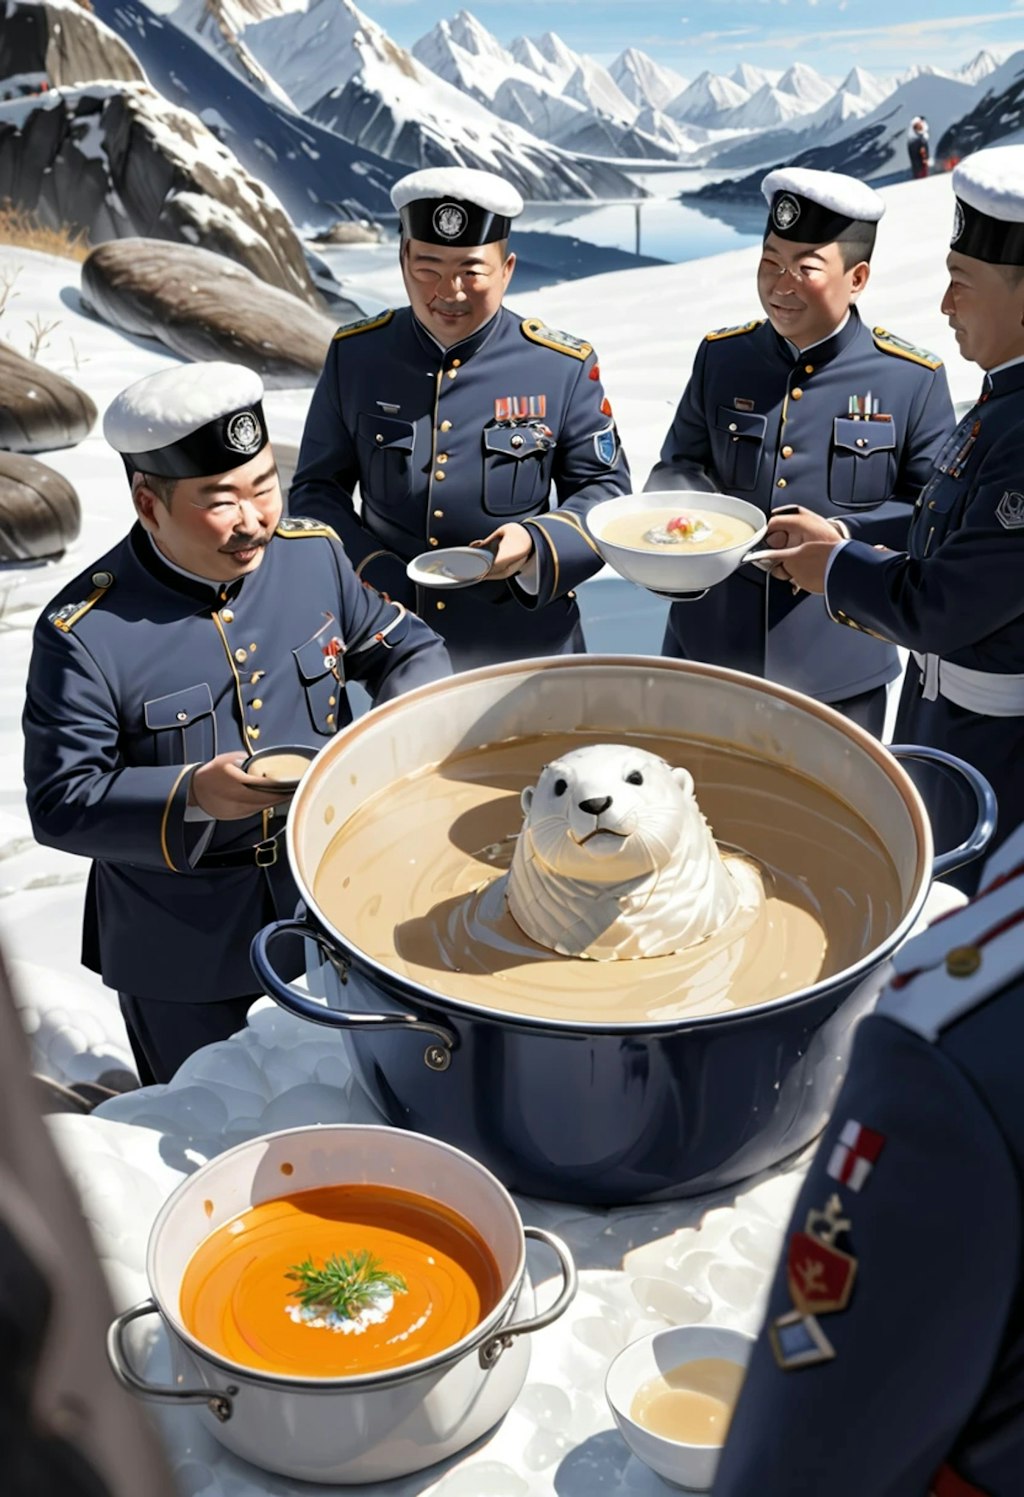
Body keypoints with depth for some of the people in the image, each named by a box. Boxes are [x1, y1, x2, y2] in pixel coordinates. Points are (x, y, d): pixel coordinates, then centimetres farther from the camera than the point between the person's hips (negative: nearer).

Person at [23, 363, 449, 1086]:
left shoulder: (315, 554, -9)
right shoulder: (84, 633, -22)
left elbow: (406, 646, 3)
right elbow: (61, 801, -18)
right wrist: (189, 795, -35)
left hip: (334, 897, 4)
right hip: (181, 943, -3)